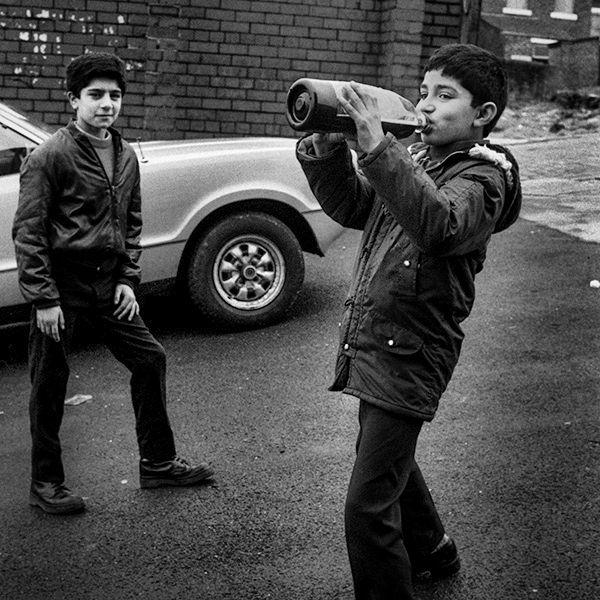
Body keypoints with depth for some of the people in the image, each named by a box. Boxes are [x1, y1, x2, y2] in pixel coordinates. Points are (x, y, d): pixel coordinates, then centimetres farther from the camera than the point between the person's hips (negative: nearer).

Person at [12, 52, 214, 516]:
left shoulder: (126, 156, 8)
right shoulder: (50, 157, -12)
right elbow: (28, 232, -12)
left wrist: (128, 279, 6)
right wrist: (44, 298, -16)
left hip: (108, 283, 7)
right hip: (63, 284, -6)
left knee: (150, 359, 9)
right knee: (50, 383, 3)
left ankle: (158, 463, 24)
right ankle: (46, 484, 18)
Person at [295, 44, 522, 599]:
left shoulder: (483, 174, -14)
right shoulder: (415, 157, 9)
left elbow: (438, 225, -34)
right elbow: (351, 207, 4)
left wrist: (376, 146, -44)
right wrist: (327, 145, -13)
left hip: (409, 357, -9)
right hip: (371, 342, 9)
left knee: (367, 508, -10)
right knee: (387, 458, 29)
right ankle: (430, 551, 52)